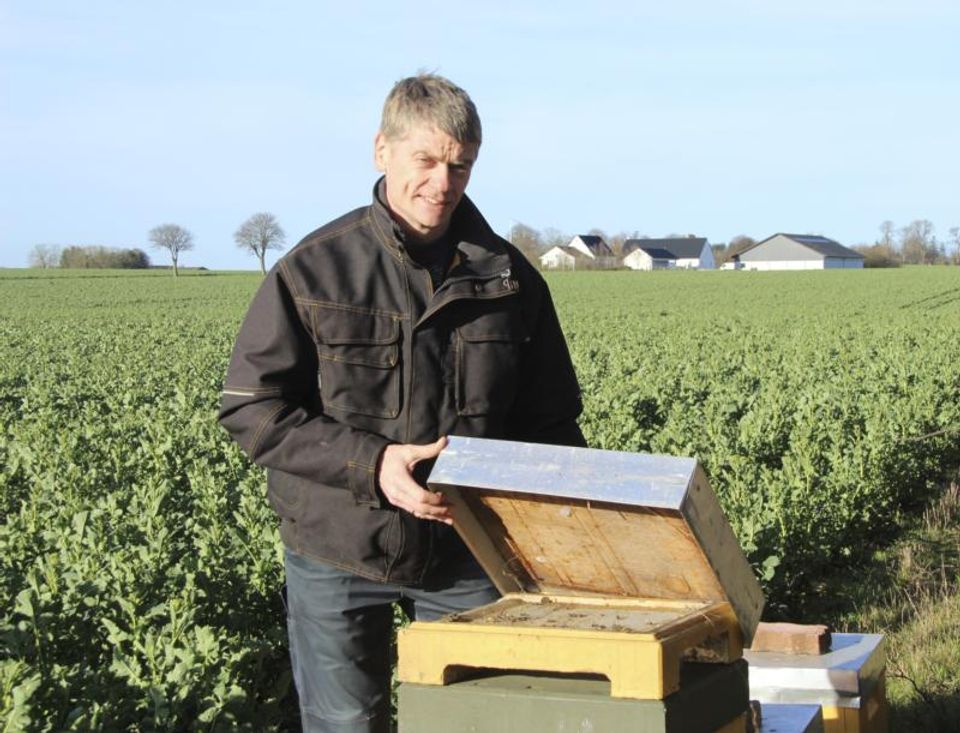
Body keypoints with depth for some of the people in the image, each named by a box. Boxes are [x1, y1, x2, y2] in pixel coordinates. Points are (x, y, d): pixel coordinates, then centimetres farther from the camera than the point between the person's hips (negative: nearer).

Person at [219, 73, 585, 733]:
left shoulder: (509, 278, 1)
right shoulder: (314, 271, -7)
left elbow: (550, 420, 8)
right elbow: (251, 410, -9)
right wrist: (370, 463, -21)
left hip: (467, 552, 2)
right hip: (339, 551, -2)